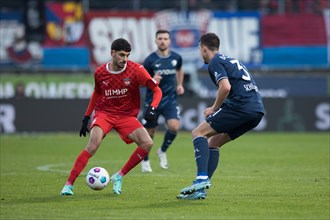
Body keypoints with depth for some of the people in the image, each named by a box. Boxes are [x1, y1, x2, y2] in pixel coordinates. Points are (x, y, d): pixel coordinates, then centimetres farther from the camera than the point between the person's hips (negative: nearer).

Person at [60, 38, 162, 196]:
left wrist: (152, 108, -26)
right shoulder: (100, 73, -4)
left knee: (147, 143, -19)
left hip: (127, 116, 1)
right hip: (104, 113, -1)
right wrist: (86, 117, 17)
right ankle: (69, 184, -20)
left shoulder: (136, 70, -11)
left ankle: (119, 176, -2)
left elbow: (157, 90, -8)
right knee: (93, 145, -26)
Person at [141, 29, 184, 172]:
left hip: (170, 100, 2)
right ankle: (145, 161, 29)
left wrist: (179, 85, 10)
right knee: (150, 132, 5)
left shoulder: (176, 58, 0)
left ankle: (162, 151, 7)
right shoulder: (150, 60, -9)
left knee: (174, 127, -20)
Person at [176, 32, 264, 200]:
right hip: (257, 110, 9)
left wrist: (214, 108, -1)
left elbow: (226, 87, -16)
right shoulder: (231, 60, 29)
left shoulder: (215, 62, 0)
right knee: (213, 143, 16)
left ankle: (202, 179, -21)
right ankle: (201, 189, 10)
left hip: (241, 105, -9)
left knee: (199, 133, -4)